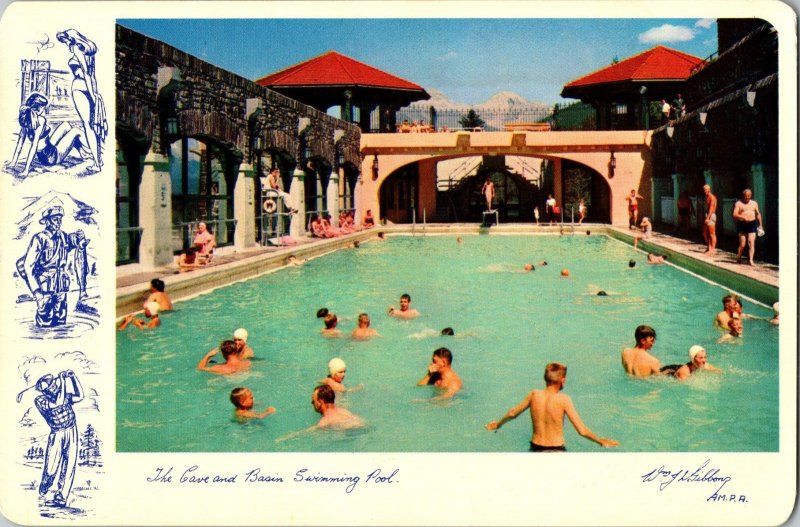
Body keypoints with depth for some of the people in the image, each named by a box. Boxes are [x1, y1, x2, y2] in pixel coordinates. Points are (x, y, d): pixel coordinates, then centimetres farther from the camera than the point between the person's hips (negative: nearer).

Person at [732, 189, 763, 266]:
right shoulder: (738, 203, 1)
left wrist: (760, 225, 19)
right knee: (742, 244, -2)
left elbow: (758, 214, 21)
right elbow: (734, 215, -9)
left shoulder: (754, 203, 13)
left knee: (751, 243, -8)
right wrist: (743, 217, -26)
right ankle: (738, 258, 19)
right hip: (742, 225, -2)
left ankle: (750, 260, -11)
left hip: (752, 224, 3)